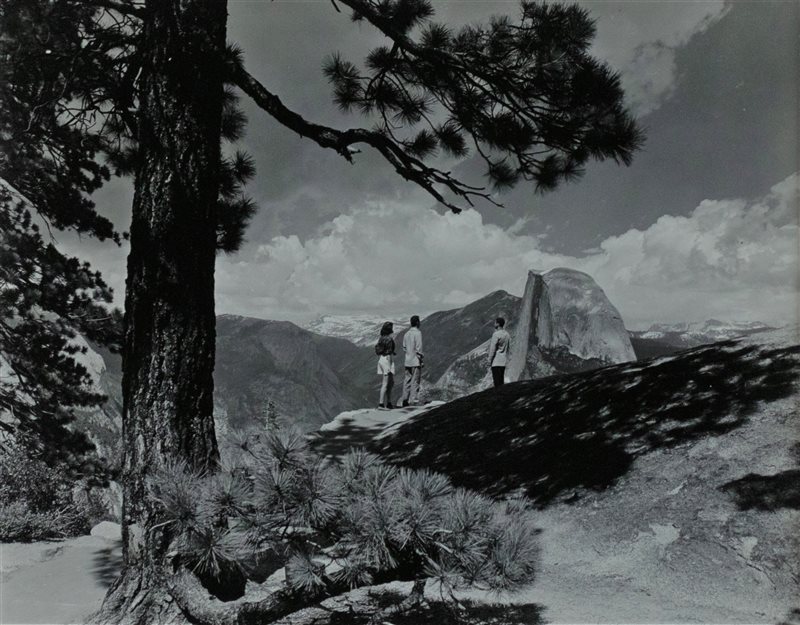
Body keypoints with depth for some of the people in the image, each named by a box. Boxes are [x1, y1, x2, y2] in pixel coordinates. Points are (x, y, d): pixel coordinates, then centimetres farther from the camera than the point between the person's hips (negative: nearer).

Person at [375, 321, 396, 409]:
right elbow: (389, 354, -18)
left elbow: (379, 352, 15)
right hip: (387, 361, -9)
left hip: (381, 360, 9)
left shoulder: (381, 338, 11)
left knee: (391, 382, 16)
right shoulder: (389, 339, -15)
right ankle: (381, 403, -1)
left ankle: (389, 402, 19)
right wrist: (390, 367, -17)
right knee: (385, 384, -4)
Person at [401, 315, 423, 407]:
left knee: (407, 380, 9)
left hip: (407, 362, 7)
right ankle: (414, 401, -4)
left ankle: (405, 400, 10)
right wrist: (421, 359, -10)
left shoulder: (407, 333, 10)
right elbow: (418, 348, -15)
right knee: (415, 381, -4)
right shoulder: (417, 333, -11)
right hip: (416, 361, -7)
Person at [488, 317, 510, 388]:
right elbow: (507, 348, 15)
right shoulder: (507, 335, 12)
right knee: (501, 380, 11)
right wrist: (506, 359, 19)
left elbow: (492, 349, -13)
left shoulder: (496, 334, -12)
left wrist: (489, 361, -8)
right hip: (504, 361, 8)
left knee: (497, 381, -7)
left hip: (496, 362, -8)